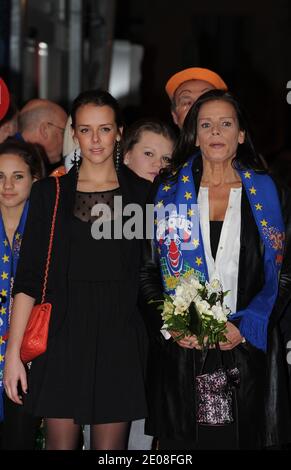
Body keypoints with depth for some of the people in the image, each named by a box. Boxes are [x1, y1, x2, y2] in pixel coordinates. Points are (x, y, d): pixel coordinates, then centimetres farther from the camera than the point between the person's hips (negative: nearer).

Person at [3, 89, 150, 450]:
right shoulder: (50, 192, 4)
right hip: (64, 332, 0)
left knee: (110, 445, 2)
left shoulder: (140, 193, 6)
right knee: (61, 441, 2)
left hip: (120, 337, 0)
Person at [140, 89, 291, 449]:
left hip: (248, 351, 0)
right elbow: (147, 270, 7)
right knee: (182, 443, 3)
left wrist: (247, 327, -10)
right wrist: (169, 326, -8)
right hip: (181, 353, 0)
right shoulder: (168, 192, 8)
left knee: (242, 439, 3)